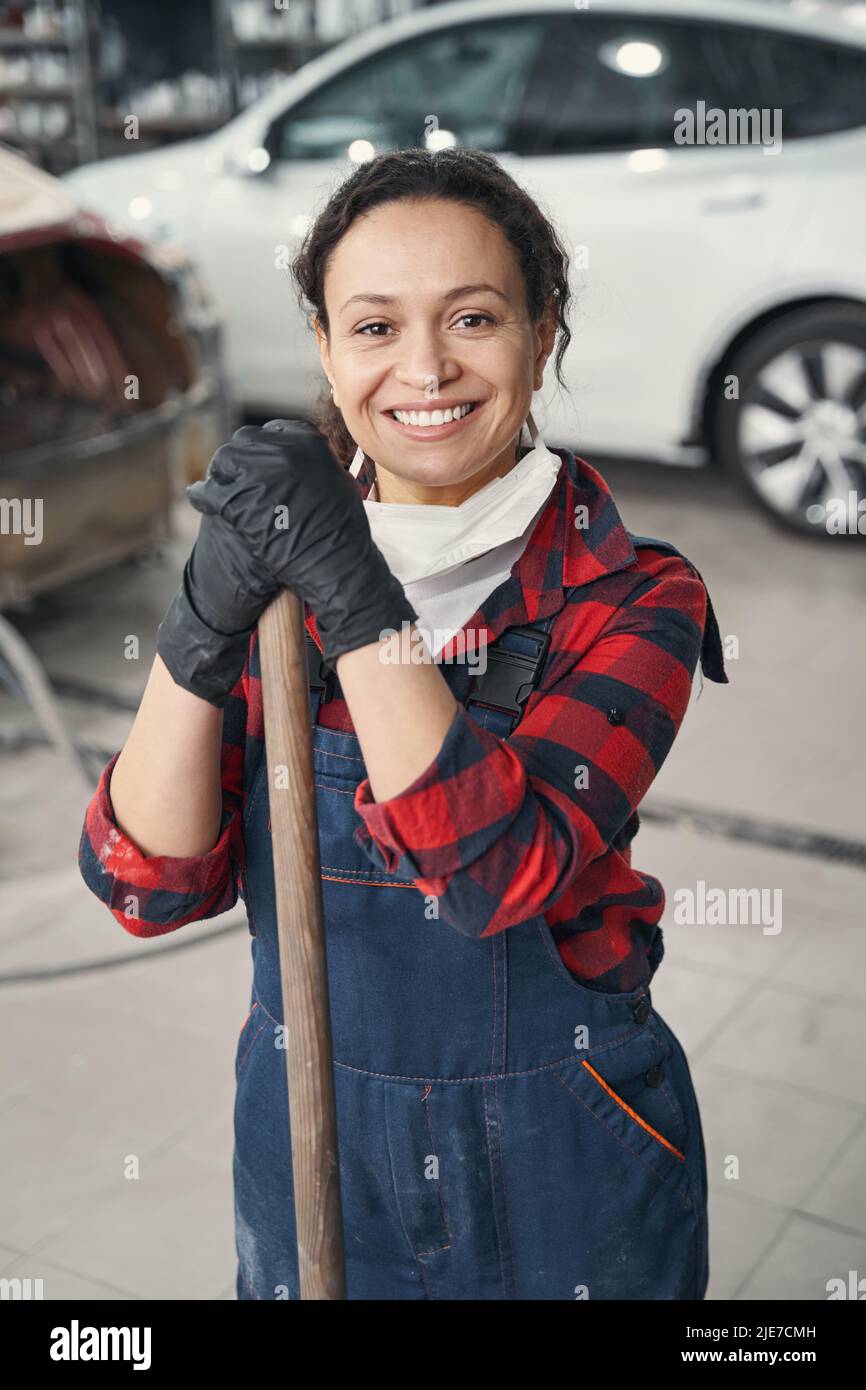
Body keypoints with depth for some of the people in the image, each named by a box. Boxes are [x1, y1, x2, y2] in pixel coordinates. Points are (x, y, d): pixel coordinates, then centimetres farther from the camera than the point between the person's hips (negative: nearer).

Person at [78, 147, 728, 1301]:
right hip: (306, 1133, 3)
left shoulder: (632, 598, -13)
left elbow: (503, 868, -28)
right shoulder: (276, 564, -5)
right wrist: (206, 622, -25)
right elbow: (149, 885, -12)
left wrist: (354, 595, -31)